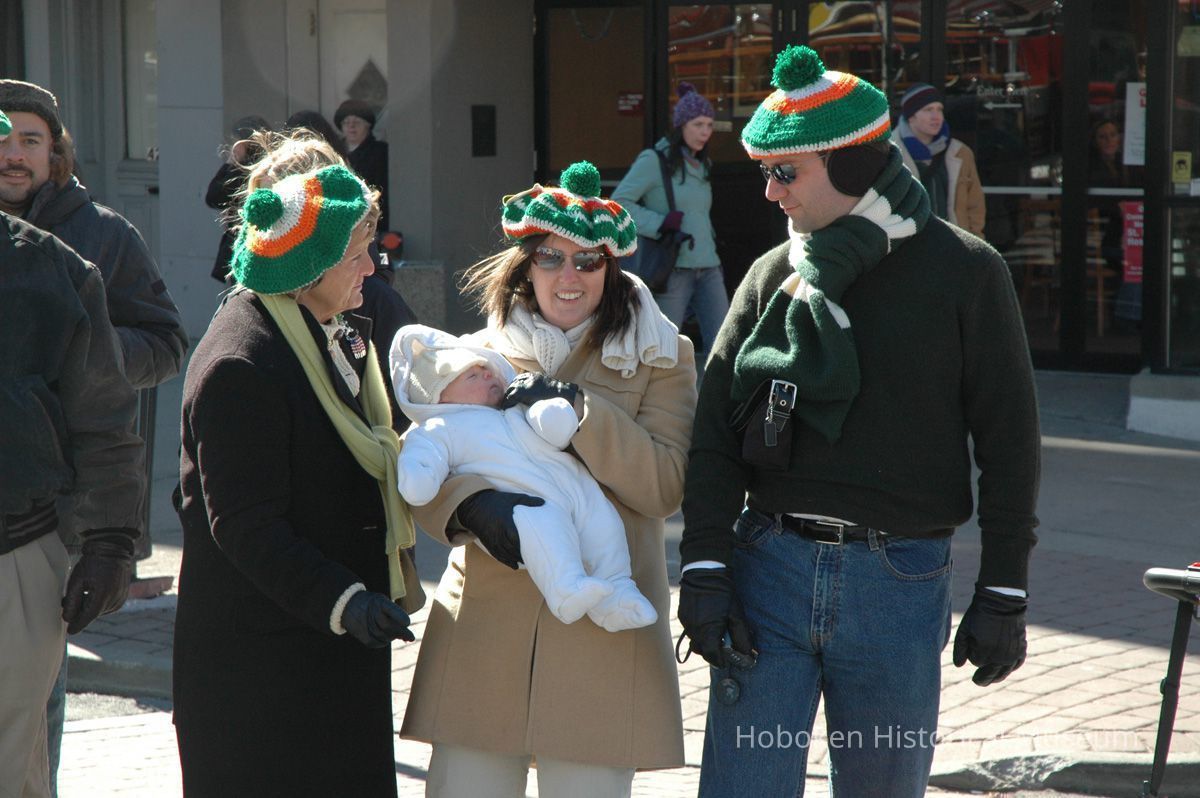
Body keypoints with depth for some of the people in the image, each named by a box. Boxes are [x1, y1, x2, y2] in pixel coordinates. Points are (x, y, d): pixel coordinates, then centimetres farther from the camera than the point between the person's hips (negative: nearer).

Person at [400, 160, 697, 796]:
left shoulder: (661, 357, 7)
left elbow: (665, 486, -4)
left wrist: (581, 412, -15)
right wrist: (474, 506, -20)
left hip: (600, 621, -2)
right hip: (484, 619, 2)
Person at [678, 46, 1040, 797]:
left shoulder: (964, 272, -2)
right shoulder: (776, 274, 7)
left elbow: (1009, 441, -1)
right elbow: (717, 430, 4)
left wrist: (1004, 592, -2)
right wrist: (705, 566, -6)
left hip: (901, 579, -2)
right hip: (770, 565, 2)